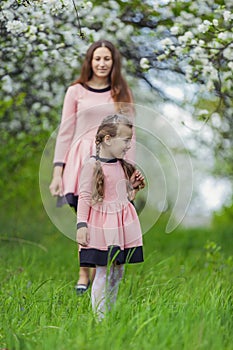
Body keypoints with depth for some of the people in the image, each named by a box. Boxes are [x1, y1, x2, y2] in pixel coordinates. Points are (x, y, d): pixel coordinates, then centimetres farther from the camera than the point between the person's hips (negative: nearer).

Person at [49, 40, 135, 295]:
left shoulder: (122, 93, 12)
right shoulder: (76, 92, 7)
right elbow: (65, 133, 5)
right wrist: (57, 172, -1)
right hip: (82, 162, -1)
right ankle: (83, 274, 10)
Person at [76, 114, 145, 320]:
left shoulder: (123, 165, 11)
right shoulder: (92, 166, -10)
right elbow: (84, 197, -11)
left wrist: (134, 186, 6)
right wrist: (81, 225, -16)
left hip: (123, 225, 7)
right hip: (102, 228, -7)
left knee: (118, 273, 10)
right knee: (103, 273, -6)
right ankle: (100, 317, 0)